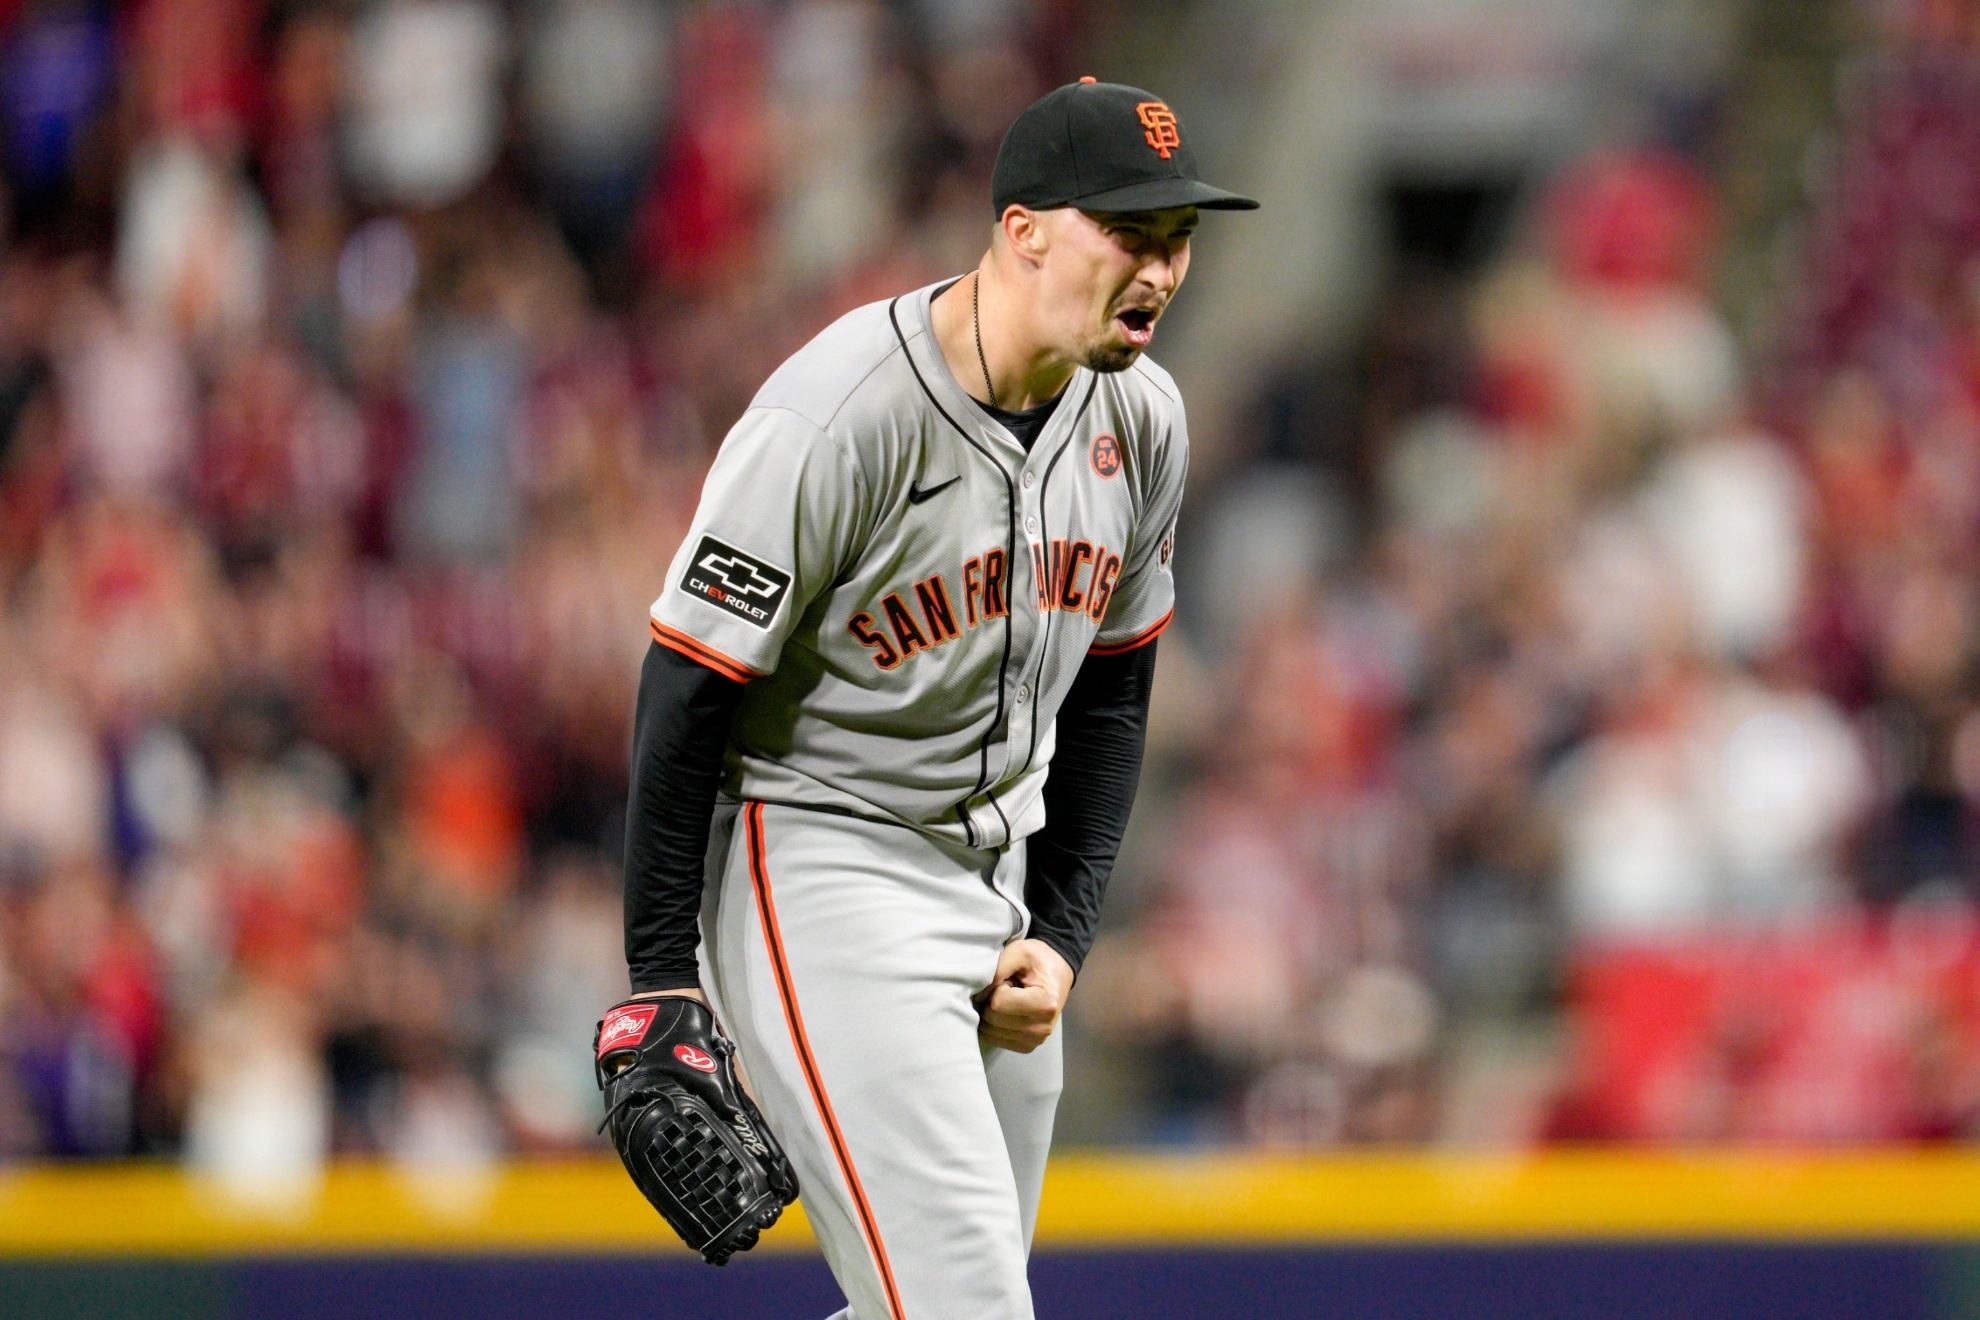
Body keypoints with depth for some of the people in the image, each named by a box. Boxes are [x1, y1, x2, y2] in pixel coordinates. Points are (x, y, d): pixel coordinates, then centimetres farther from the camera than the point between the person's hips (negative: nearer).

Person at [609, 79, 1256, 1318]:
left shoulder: (1141, 419, 2)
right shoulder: (836, 419, -21)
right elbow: (688, 697, -17)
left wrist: (1063, 938, 5)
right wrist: (659, 995, -17)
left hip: (1002, 886, 8)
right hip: (819, 883, -8)